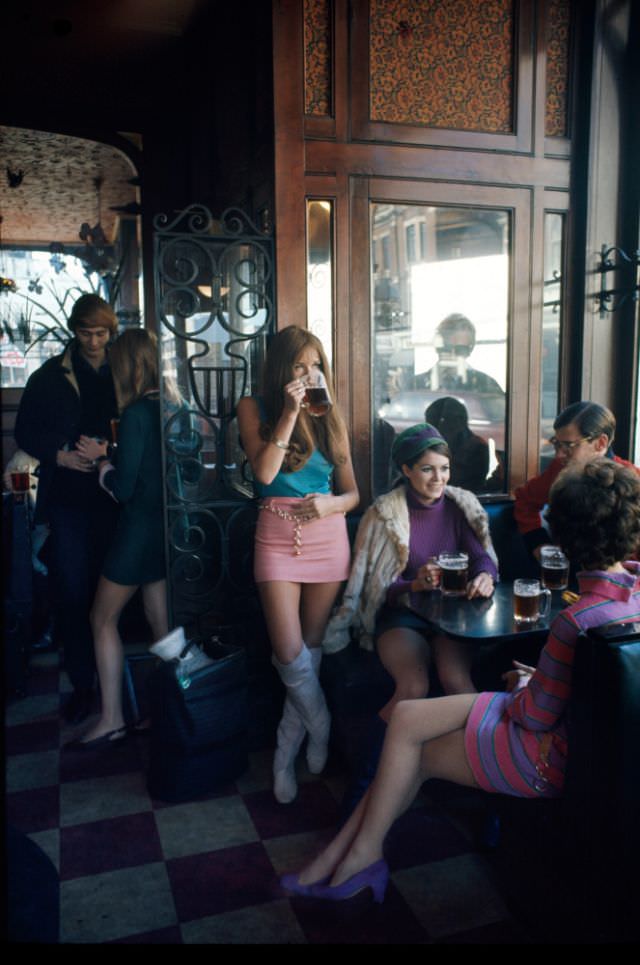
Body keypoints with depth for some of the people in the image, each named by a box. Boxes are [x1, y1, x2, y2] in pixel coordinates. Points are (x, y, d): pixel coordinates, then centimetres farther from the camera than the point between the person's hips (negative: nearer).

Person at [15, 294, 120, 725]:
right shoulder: (51, 375, 5)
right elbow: (26, 431, 4)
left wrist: (109, 450, -15)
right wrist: (61, 455, -12)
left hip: (114, 496, 0)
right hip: (68, 498, 0)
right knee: (72, 592, 1)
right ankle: (82, 684, 14)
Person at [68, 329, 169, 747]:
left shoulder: (136, 414, -19)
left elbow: (124, 488, -18)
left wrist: (106, 472, 1)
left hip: (140, 526, -7)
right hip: (166, 525, 7)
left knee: (103, 618, 9)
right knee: (160, 619, 15)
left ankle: (112, 720, 14)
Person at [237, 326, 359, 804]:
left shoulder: (331, 416, 9)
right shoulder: (255, 408, 3)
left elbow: (352, 493, 9)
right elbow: (264, 472, -13)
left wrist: (331, 503, -13)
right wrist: (290, 412, -15)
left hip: (328, 534, 2)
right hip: (278, 535, -2)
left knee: (313, 648, 7)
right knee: (290, 654, -8)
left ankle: (286, 754, 24)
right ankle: (322, 730, 20)